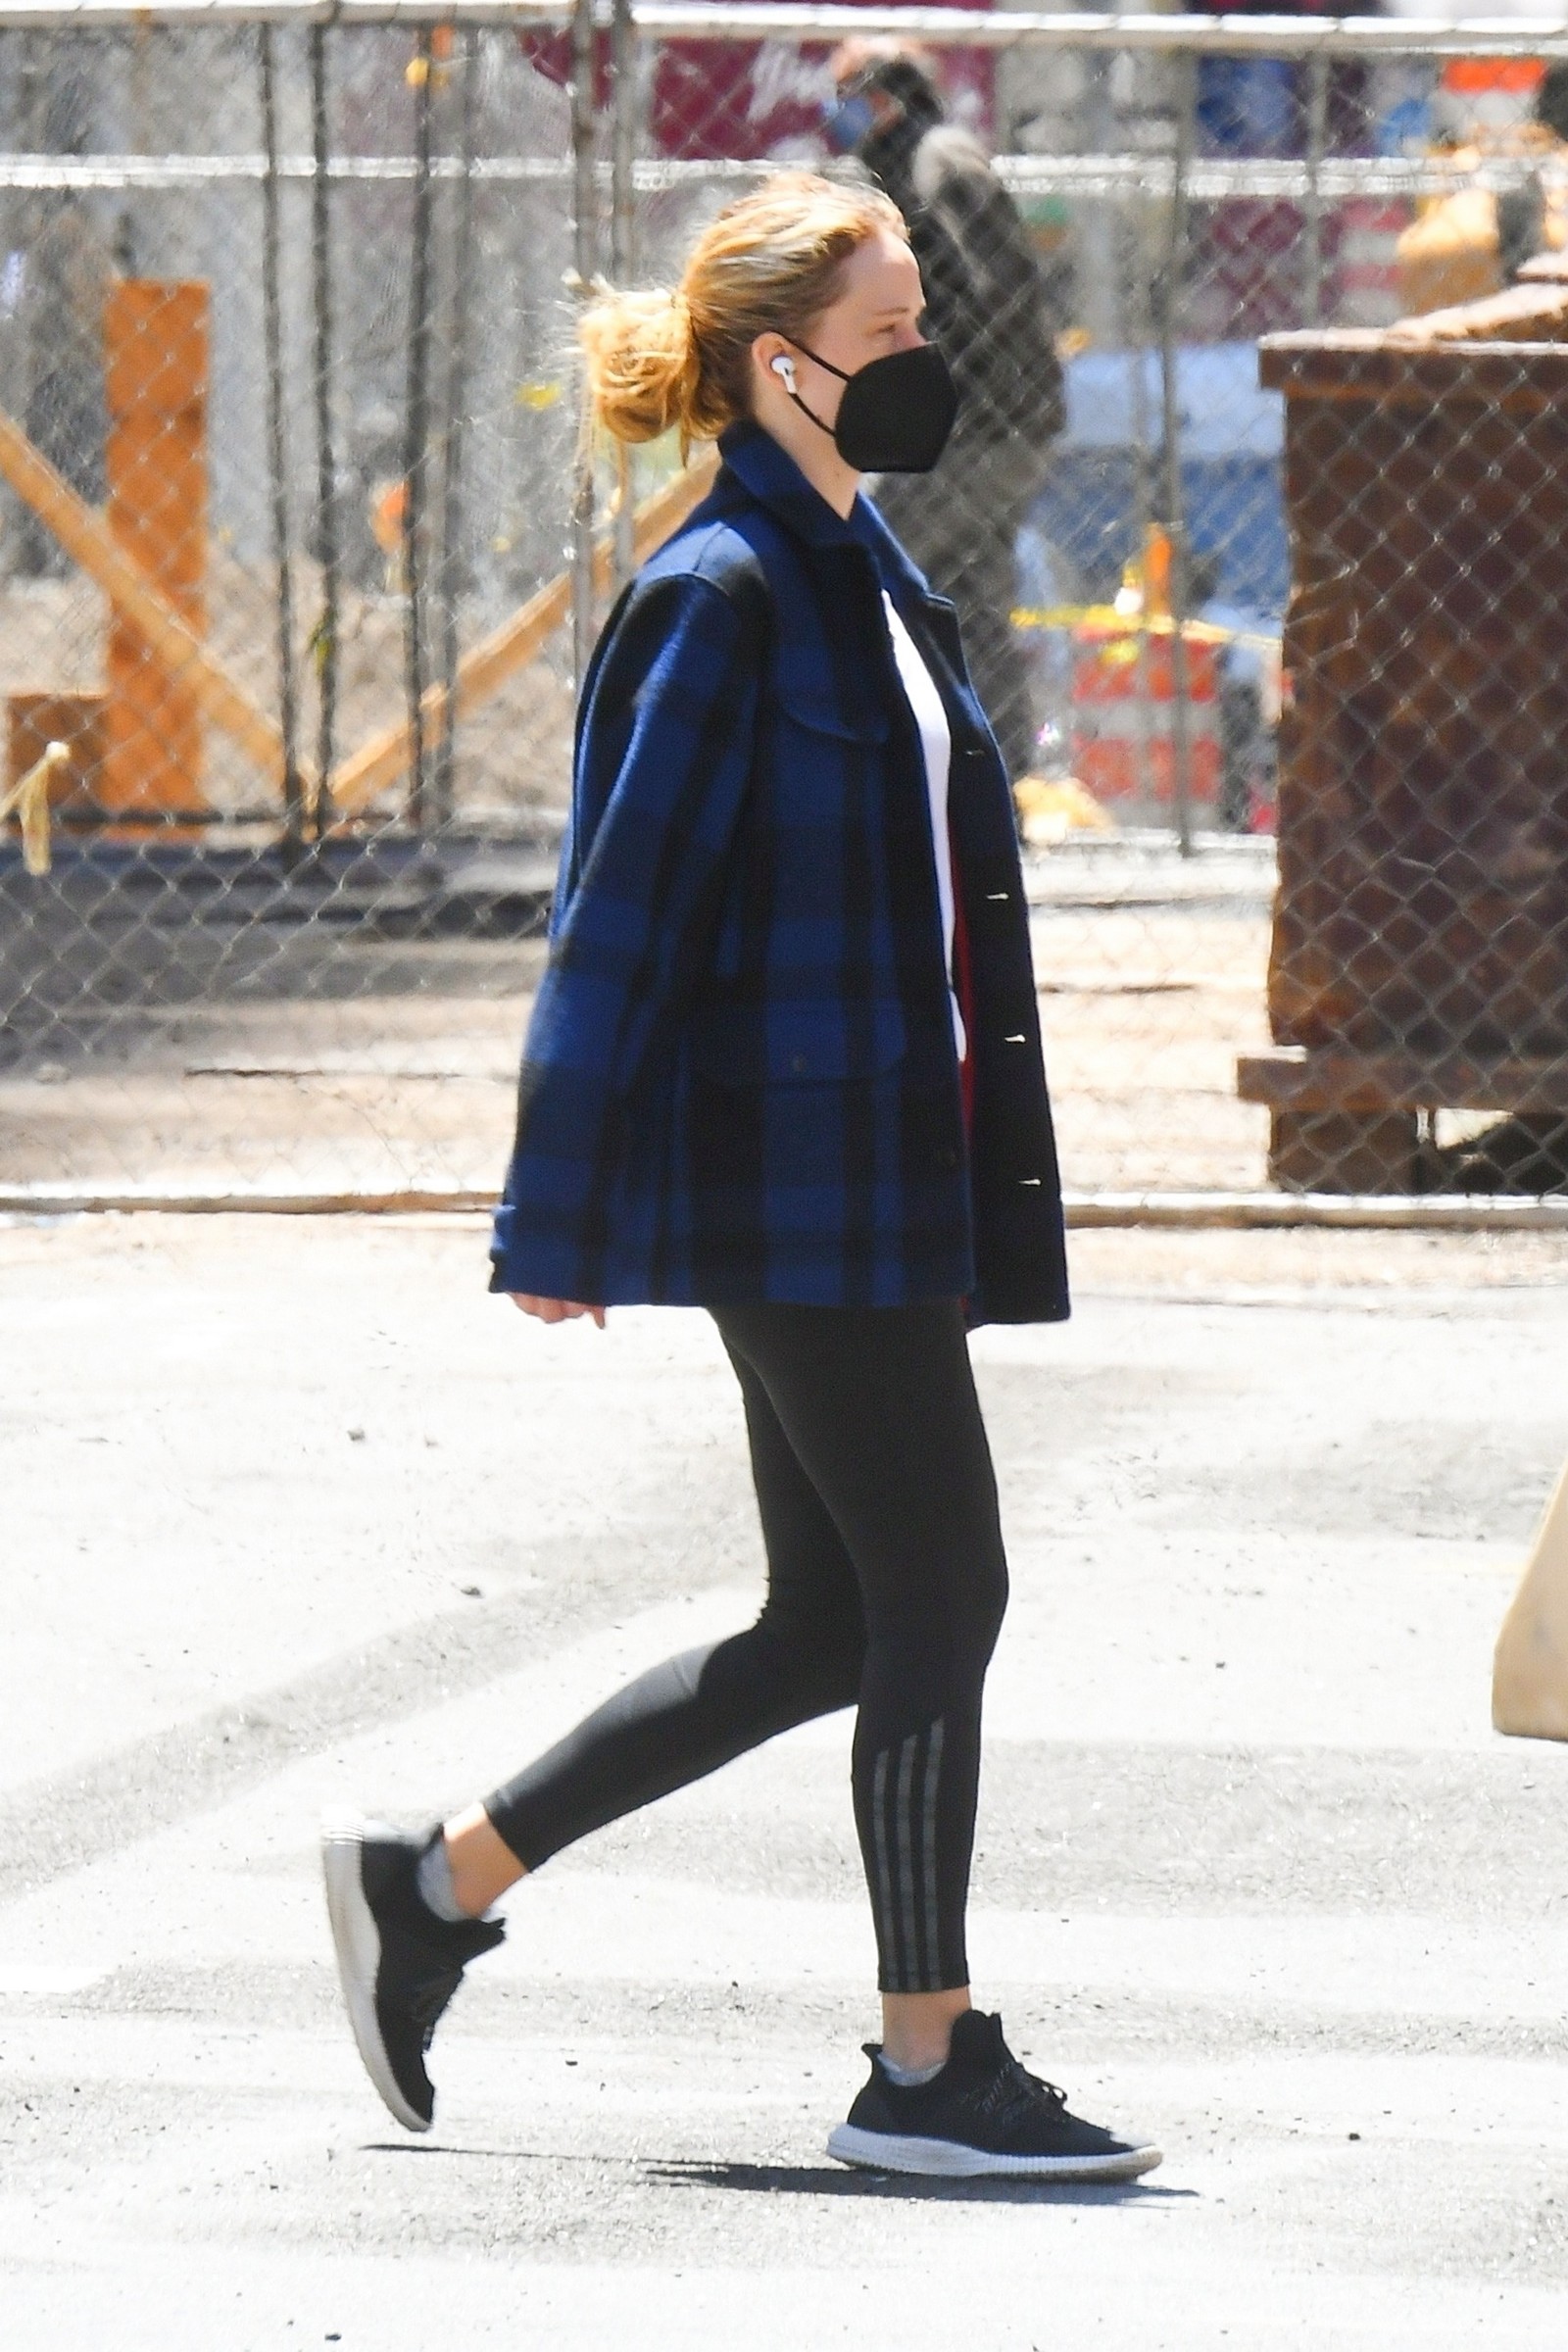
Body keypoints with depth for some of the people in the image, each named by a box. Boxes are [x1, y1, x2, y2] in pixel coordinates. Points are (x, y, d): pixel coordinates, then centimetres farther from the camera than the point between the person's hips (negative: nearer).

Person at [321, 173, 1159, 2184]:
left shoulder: (863, 577, 16)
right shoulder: (724, 597, -13)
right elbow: (624, 909, -14)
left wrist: (984, 1184, 23)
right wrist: (559, 1219, -15)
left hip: (884, 1168, 10)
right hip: (788, 1169, -10)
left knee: (833, 1626, 11)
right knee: (937, 1590, -6)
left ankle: (436, 1884, 20)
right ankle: (928, 2071, 2)